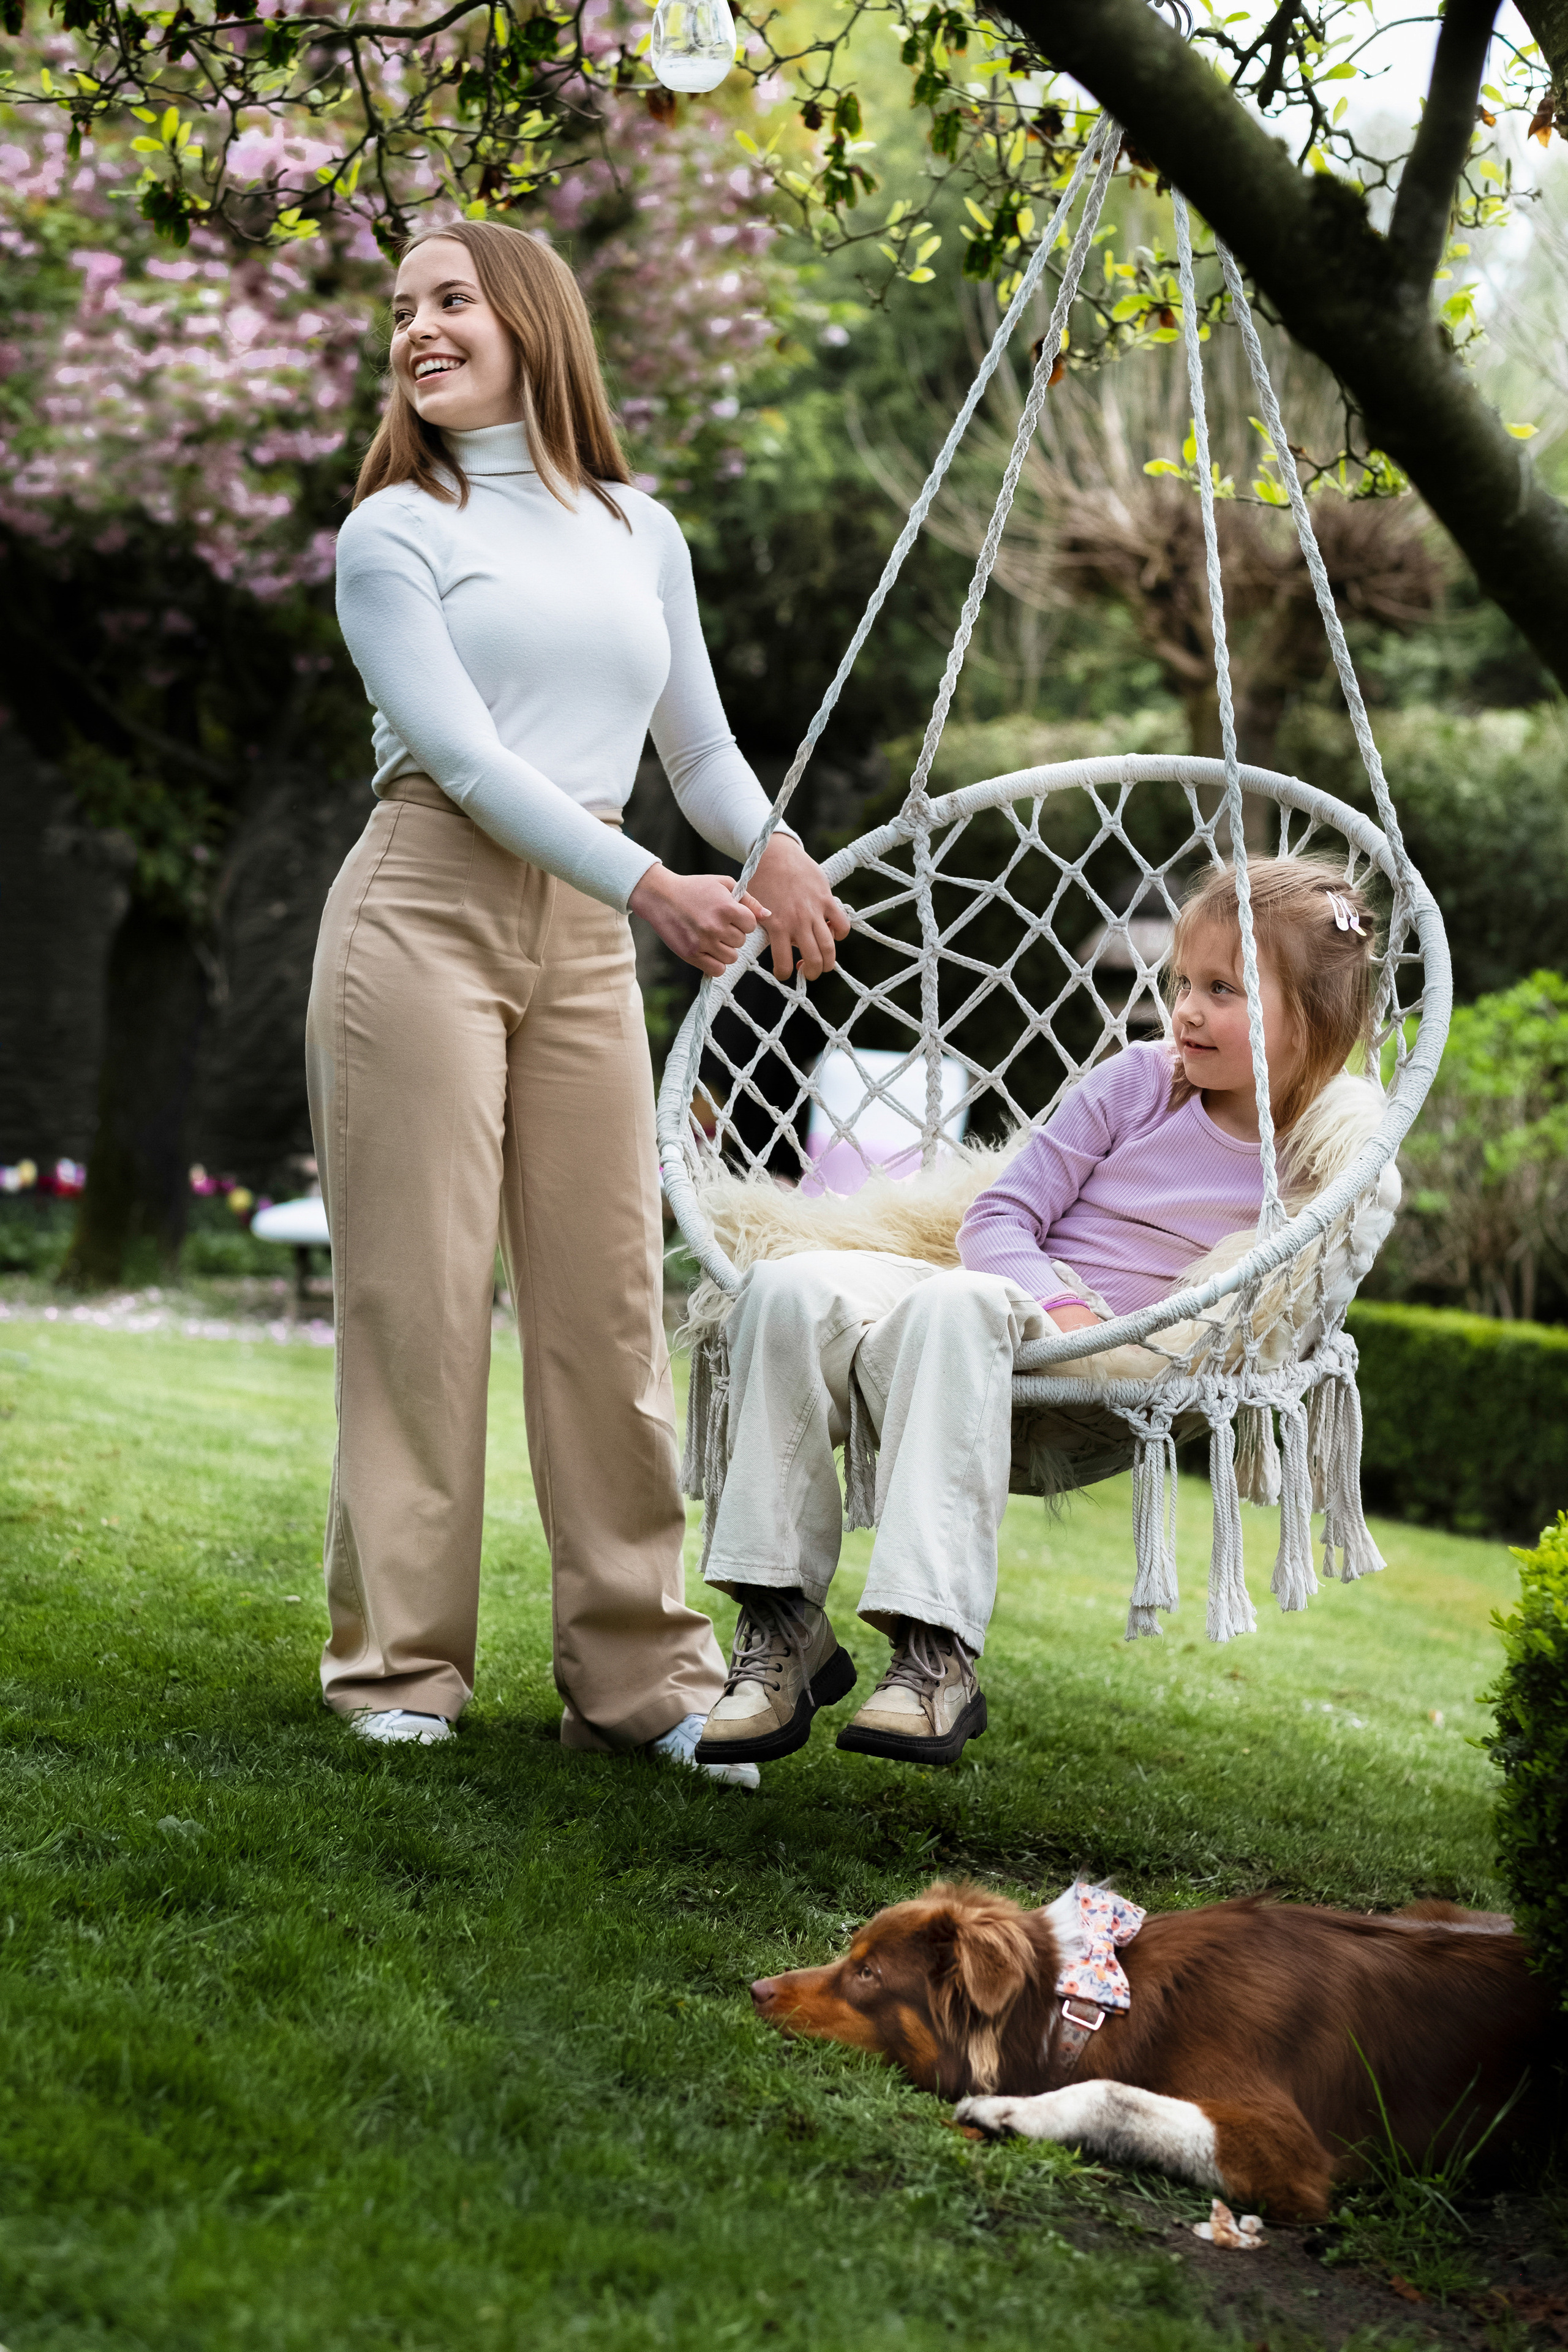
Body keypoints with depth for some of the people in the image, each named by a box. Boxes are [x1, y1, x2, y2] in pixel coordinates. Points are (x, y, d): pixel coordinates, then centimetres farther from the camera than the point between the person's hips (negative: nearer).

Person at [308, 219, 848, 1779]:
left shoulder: (639, 533, 17)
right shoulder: (393, 530, 3)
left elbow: (697, 744, 21)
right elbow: (459, 748, -8)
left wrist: (773, 852, -1)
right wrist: (644, 881, -18)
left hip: (584, 941, 4)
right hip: (425, 907, -4)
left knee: (608, 1298, 2)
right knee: (419, 1294, -4)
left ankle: (638, 1672, 8)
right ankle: (396, 1667, 5)